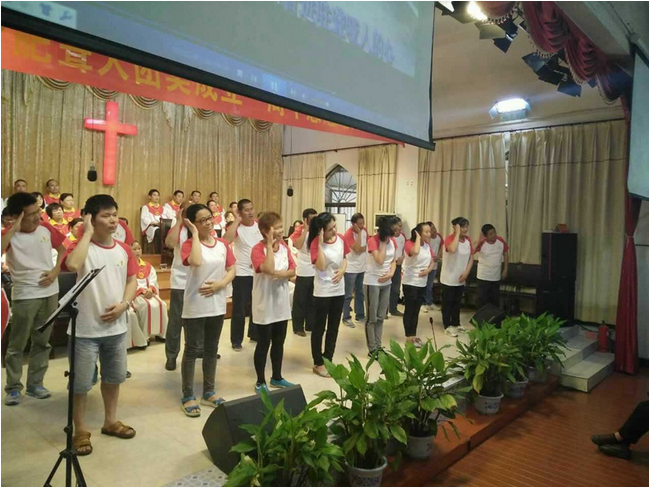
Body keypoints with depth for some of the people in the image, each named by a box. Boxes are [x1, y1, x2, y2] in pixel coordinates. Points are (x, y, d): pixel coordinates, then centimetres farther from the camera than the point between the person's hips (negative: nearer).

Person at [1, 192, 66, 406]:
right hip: (24, 295, -4)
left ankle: (35, 383, 25)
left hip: (50, 293, 4)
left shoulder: (46, 228, 0)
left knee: (42, 342, 12)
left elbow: (62, 249, 14)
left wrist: (55, 271, -1)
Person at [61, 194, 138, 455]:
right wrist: (88, 233, -24)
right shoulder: (81, 246, -11)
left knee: (113, 377, 19)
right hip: (86, 329, -5)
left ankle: (110, 421, 38)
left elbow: (132, 280, 8)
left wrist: (124, 304, -9)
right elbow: (72, 265, -34)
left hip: (116, 327, 5)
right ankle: (80, 430, 26)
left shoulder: (124, 249, 3)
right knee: (81, 383, 7)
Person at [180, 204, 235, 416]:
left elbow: (232, 270, 7)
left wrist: (219, 284, -12)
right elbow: (195, 262, -30)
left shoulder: (223, 244, 6)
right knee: (192, 350, 4)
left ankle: (208, 392, 27)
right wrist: (195, 234, -20)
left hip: (217, 305, 5)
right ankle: (187, 397, 15)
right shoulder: (189, 244, -8)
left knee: (211, 349, 14)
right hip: (195, 306, -5)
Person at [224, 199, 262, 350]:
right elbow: (227, 239, -30)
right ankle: (236, 340, 13)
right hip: (241, 273, -5)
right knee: (239, 309, 1)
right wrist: (237, 221, -22)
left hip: (258, 272, 5)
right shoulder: (236, 227, -10)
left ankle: (254, 334, 33)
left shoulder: (260, 226, 3)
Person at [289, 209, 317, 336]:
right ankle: (298, 327, 11)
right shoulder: (300, 230, -8)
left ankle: (310, 325, 26)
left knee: (312, 301, 14)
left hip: (316, 271, 5)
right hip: (303, 272, -5)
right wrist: (306, 229, -21)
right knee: (300, 301, 2)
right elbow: (298, 245, -26)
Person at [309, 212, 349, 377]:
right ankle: (318, 364, 19)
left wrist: (343, 270, -7)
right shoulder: (316, 243, -15)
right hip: (322, 292, -5)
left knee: (334, 327, 14)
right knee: (319, 328, 5)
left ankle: (328, 360, 29)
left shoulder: (341, 239, -1)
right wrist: (320, 243, -28)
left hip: (339, 289, 6)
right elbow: (321, 266, -25)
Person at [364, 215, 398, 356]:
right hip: (372, 282, -7)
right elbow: (380, 260, -25)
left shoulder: (392, 240, 4)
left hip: (386, 283, 7)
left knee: (381, 317, 13)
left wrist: (391, 273, -7)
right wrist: (384, 242, -21)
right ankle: (372, 349, 10)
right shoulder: (373, 240, -17)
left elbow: (393, 261, 11)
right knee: (372, 318, 1)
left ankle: (378, 346, 23)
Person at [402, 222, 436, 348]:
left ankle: (414, 335, 23)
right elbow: (415, 252, -37)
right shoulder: (409, 243, -15)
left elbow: (432, 261, 14)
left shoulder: (427, 245, 7)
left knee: (416, 310, 14)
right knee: (409, 310, 2)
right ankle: (409, 337, 10)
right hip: (410, 283, -7)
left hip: (422, 283, 7)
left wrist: (428, 270, -6)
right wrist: (418, 238, -23)